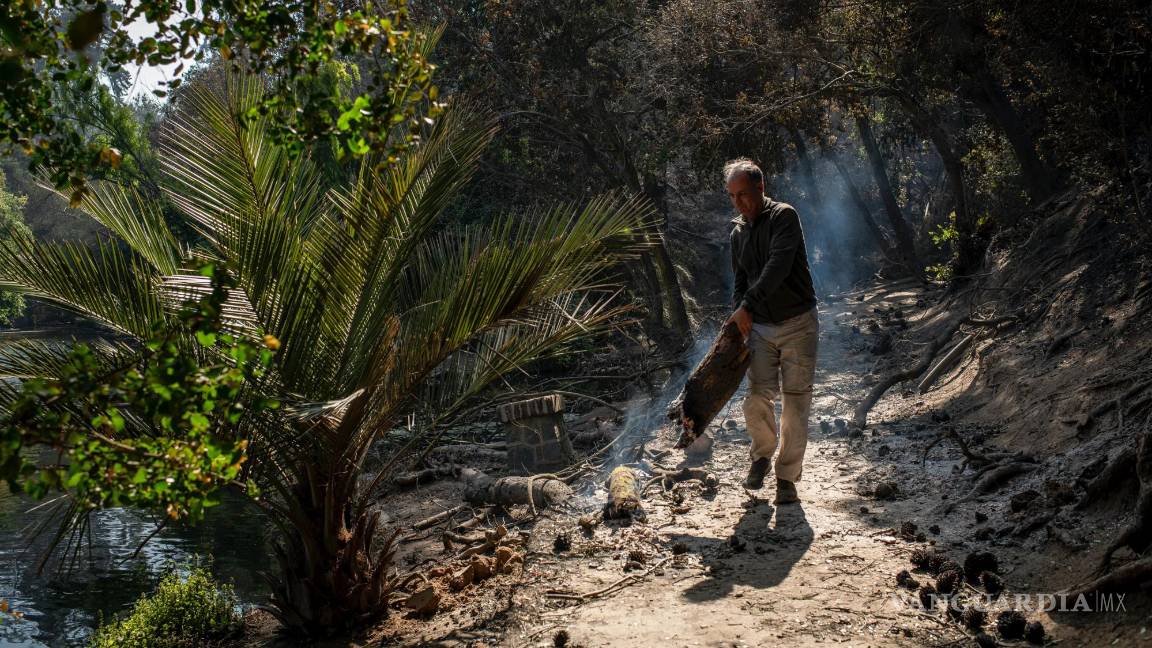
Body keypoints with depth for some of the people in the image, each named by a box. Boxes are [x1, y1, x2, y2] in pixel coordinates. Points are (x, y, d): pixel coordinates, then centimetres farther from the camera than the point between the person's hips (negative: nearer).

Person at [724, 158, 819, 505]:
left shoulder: (783, 217, -10)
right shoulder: (738, 233, 11)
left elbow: (778, 267, -24)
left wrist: (747, 305, -30)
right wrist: (739, 317, 1)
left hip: (797, 324, -4)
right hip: (761, 327, 5)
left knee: (796, 403, -1)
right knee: (756, 399, -5)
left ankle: (787, 477, 10)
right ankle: (762, 456, 23)